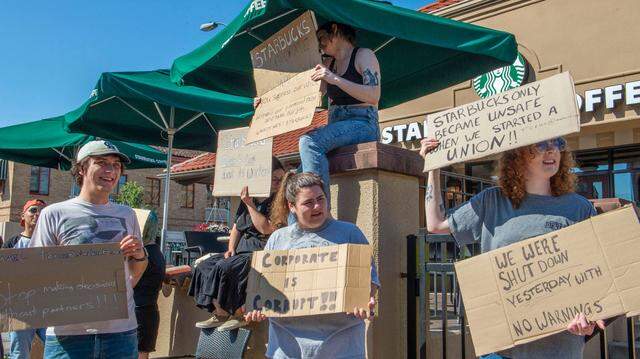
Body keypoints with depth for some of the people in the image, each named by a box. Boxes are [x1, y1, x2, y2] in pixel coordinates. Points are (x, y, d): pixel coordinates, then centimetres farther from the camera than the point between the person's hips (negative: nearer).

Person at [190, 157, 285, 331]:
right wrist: (231, 249, 3)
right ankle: (219, 314, -4)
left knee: (224, 268, -27)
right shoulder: (248, 199, 15)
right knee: (204, 267, -8)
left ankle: (238, 315, -12)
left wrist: (250, 205, -12)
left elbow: (266, 228, -17)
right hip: (240, 251, 7)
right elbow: (236, 228, 19)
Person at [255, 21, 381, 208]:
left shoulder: (364, 55, 3)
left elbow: (374, 96, -11)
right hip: (337, 126, 7)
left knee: (309, 142, -32)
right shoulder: (328, 64, 24)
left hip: (363, 125, -7)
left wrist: (335, 79, -19)